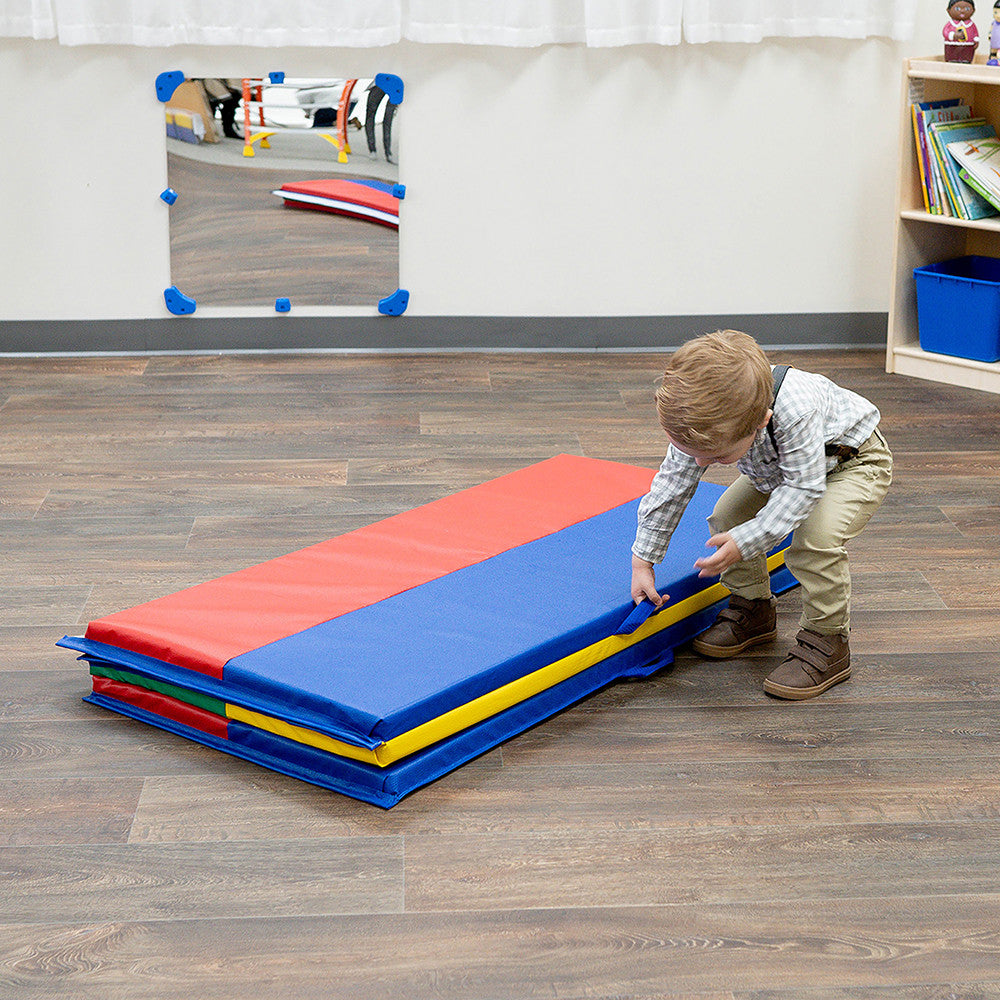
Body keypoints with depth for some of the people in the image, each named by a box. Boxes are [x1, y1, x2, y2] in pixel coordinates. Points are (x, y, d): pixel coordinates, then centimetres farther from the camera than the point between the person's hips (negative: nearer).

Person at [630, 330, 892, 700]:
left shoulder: (796, 411, -47)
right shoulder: (701, 420, -26)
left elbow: (803, 488, -38)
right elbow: (673, 482, -14)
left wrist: (744, 541, -43)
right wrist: (643, 559, -12)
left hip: (856, 462, -7)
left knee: (815, 537, -29)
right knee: (726, 516, -7)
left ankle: (827, 642, -11)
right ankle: (753, 609, 17)